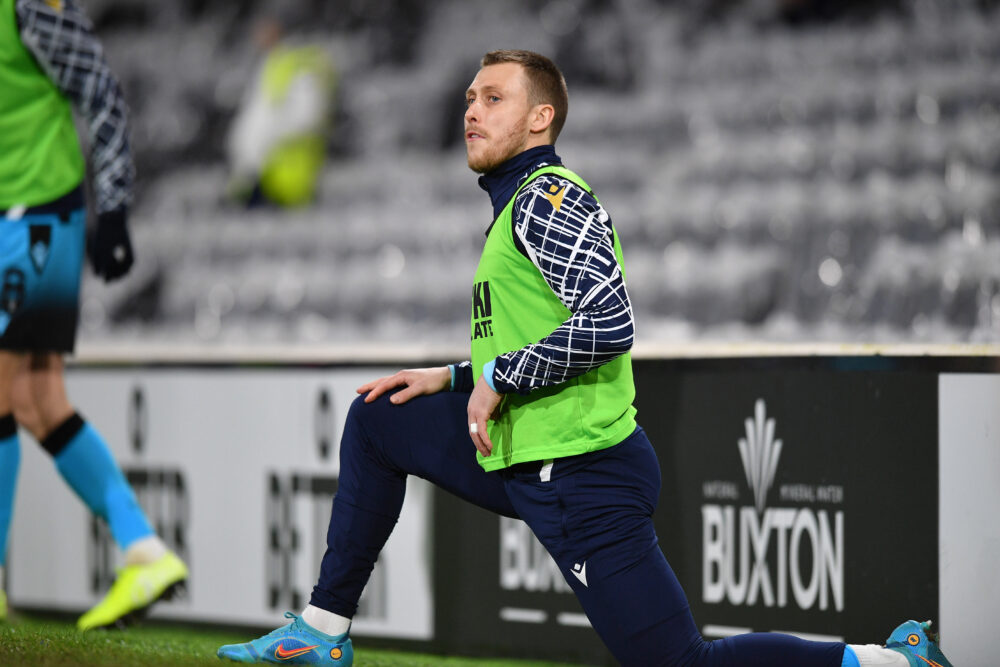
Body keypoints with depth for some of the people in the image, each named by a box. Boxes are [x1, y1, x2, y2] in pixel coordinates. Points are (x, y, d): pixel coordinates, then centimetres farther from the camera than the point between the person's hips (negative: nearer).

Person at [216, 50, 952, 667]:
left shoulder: (549, 197, -12)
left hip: (582, 474, -10)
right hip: (523, 459, 10)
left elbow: (608, 325, -25)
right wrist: (455, 379, 17)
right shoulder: (520, 204, 19)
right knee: (376, 420, 17)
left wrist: (495, 376, -16)